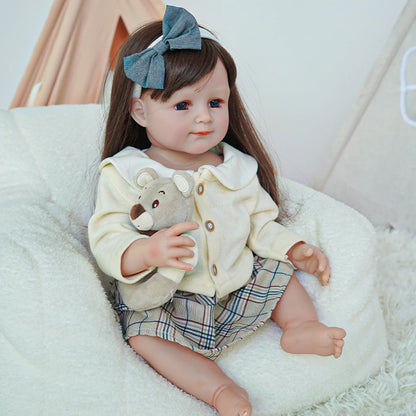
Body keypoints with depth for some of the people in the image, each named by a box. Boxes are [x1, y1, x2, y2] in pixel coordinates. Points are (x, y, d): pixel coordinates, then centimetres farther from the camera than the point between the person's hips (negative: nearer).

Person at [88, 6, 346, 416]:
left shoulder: (238, 167, 3)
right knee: (142, 332, -29)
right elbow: (107, 239, -18)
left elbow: (260, 223, 11)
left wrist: (294, 248, -5)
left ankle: (301, 327, 11)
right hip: (164, 300, -4)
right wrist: (149, 252, -39)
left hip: (239, 287, 5)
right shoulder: (124, 174, -12)